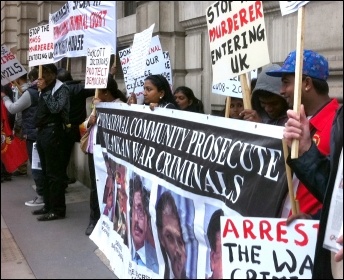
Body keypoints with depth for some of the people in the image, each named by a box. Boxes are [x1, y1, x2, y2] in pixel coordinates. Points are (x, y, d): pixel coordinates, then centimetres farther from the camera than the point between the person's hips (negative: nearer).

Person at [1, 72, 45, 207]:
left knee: (36, 166, -3)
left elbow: (13, 108, -11)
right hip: (36, 133, 9)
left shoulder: (29, 93, -16)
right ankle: (43, 193, 20)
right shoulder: (34, 90, 12)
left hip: (32, 134, -9)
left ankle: (41, 196, 2)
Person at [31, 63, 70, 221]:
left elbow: (55, 108, -22)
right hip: (42, 131, 9)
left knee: (54, 172, -7)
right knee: (45, 171, 13)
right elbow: (41, 111, 17)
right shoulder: (44, 89, 16)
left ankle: (58, 210, -2)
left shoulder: (61, 89, -7)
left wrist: (44, 90, -16)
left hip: (53, 132, -9)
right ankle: (48, 205, 22)